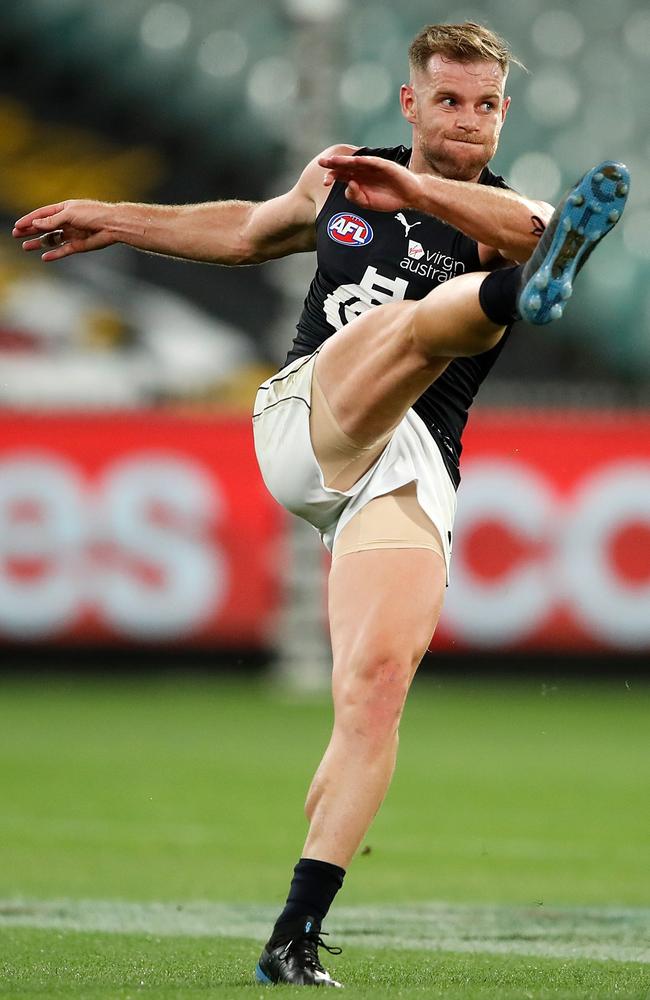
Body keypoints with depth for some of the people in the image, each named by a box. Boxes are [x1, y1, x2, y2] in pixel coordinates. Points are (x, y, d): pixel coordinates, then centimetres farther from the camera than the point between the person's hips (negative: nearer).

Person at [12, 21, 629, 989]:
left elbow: (525, 227, -17)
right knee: (423, 318, -30)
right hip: (305, 420, 0)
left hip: (408, 475, 0)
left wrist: (408, 189, -33)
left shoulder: (501, 221, 11)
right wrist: (113, 219, 48)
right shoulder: (342, 184, 21)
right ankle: (528, 291, -69)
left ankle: (295, 941, -15)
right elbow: (244, 230, 41)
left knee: (376, 689, -18)